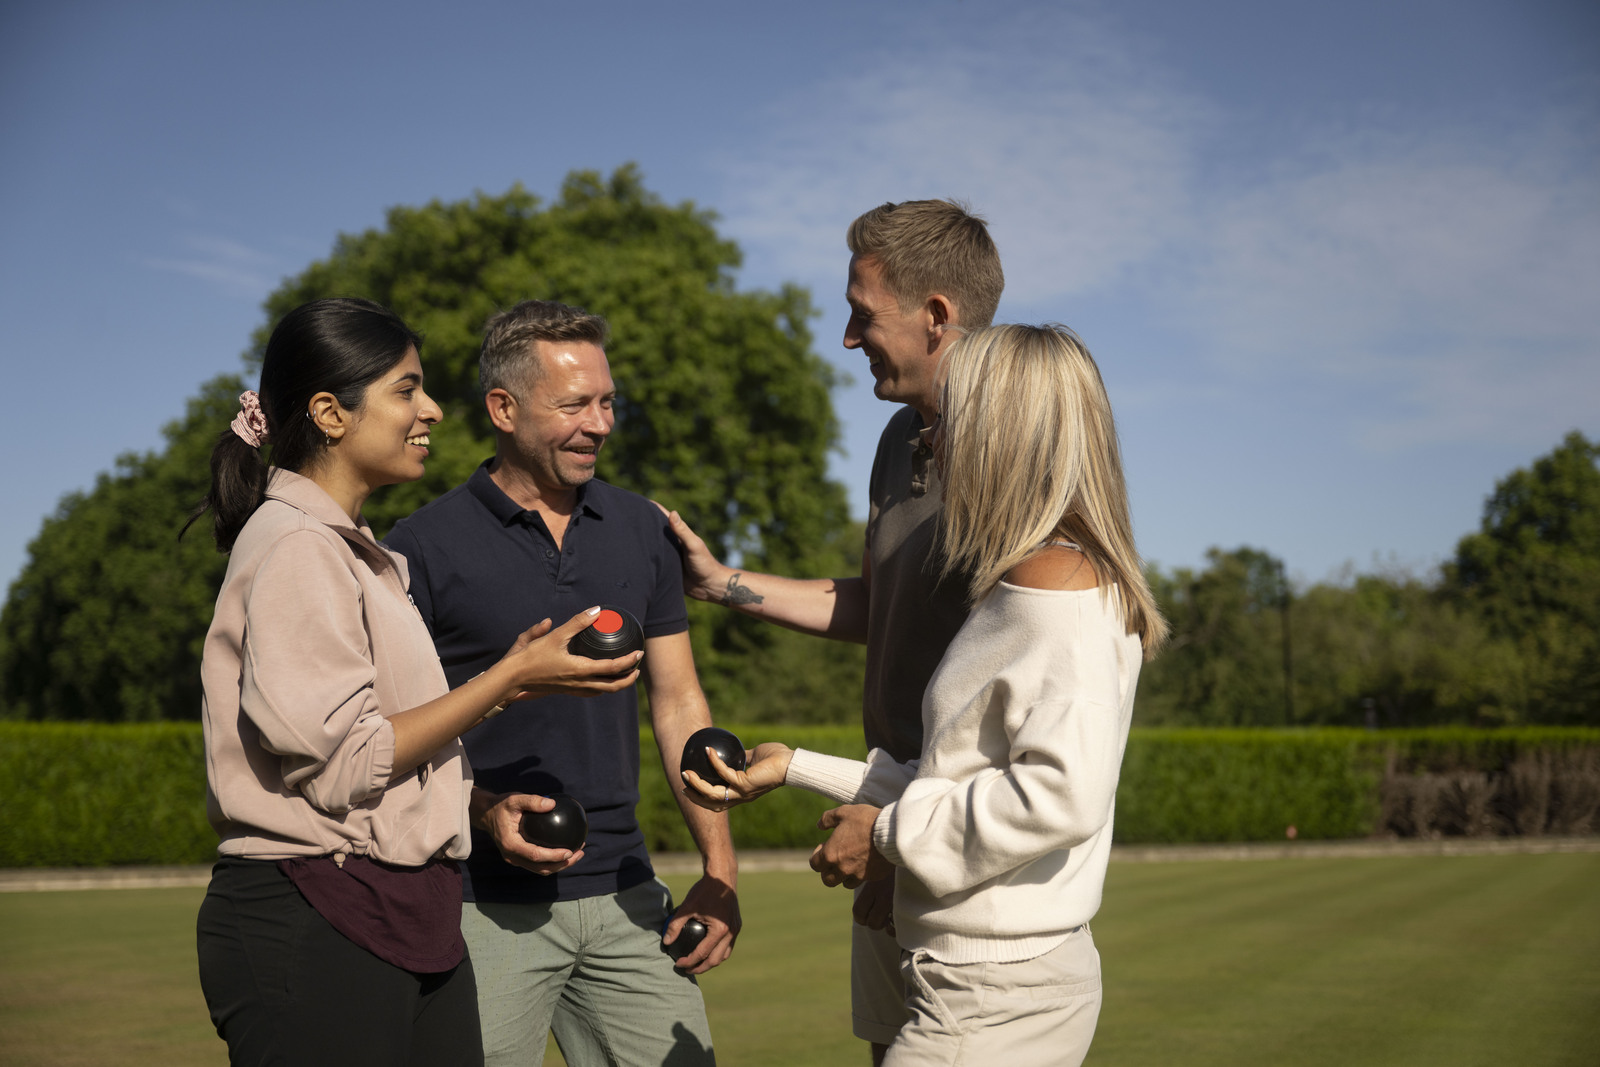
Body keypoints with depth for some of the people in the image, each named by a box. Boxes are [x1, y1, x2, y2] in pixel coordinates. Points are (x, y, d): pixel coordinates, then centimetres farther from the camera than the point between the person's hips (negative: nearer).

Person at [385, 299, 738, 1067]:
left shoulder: (640, 531, 9)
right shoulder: (423, 549, -5)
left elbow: (679, 704, 12)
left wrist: (720, 872, 5)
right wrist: (484, 811, -20)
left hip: (624, 895, 4)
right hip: (485, 909, -4)